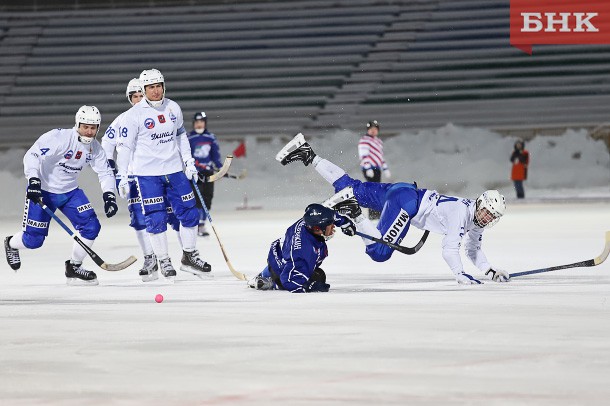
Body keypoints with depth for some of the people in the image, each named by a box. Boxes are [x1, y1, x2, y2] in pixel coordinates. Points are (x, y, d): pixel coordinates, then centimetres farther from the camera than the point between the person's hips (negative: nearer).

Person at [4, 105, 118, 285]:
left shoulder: (95, 147, -4)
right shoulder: (59, 137, -25)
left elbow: (105, 172, 6)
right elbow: (32, 155, -29)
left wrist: (109, 196, -8)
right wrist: (33, 181, -40)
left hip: (70, 191, 6)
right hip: (42, 190, -6)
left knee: (91, 226, -10)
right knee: (33, 239, -6)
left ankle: (74, 267, 8)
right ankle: (11, 244, 31)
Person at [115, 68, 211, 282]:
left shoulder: (173, 108, 5)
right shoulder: (134, 115, -10)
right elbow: (124, 146, -7)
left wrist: (189, 162, 14)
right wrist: (123, 178, -11)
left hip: (174, 169, 5)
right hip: (147, 174, -5)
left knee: (189, 212, 5)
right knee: (156, 218, -5)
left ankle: (189, 256, 19)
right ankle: (164, 262, 7)